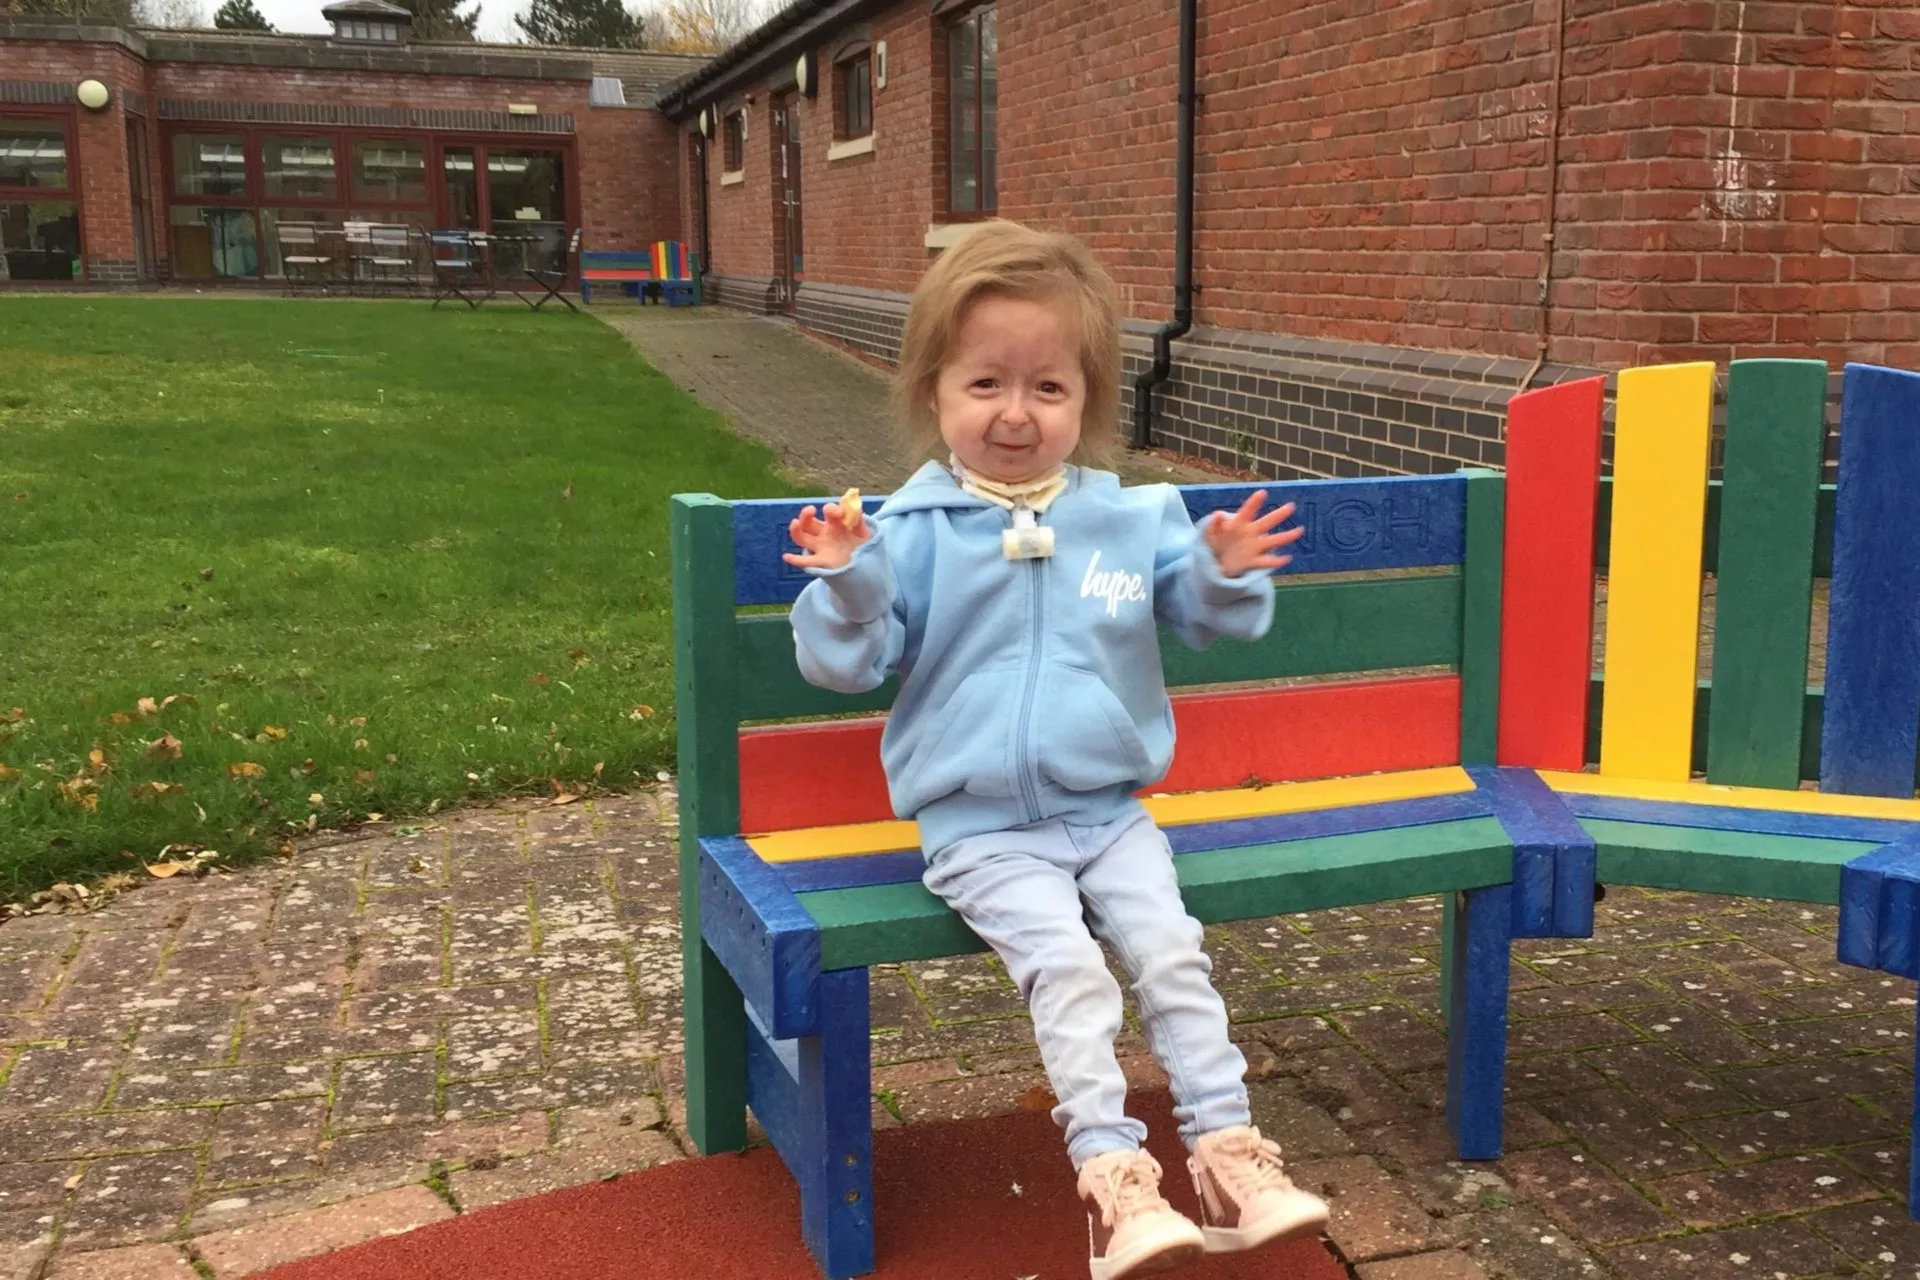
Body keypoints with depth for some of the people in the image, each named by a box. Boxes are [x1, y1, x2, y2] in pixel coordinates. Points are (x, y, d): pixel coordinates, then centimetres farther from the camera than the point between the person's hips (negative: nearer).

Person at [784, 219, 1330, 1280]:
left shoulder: (1133, 519, 3)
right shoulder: (911, 531, -6)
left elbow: (1193, 614, 14)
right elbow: (846, 662, -5)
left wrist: (1224, 574, -8)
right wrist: (844, 583, -24)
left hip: (1109, 810, 3)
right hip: (980, 828, -3)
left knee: (1171, 951, -9)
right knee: (1068, 968, -19)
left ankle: (1227, 1150, 1)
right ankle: (1110, 1173, -13)